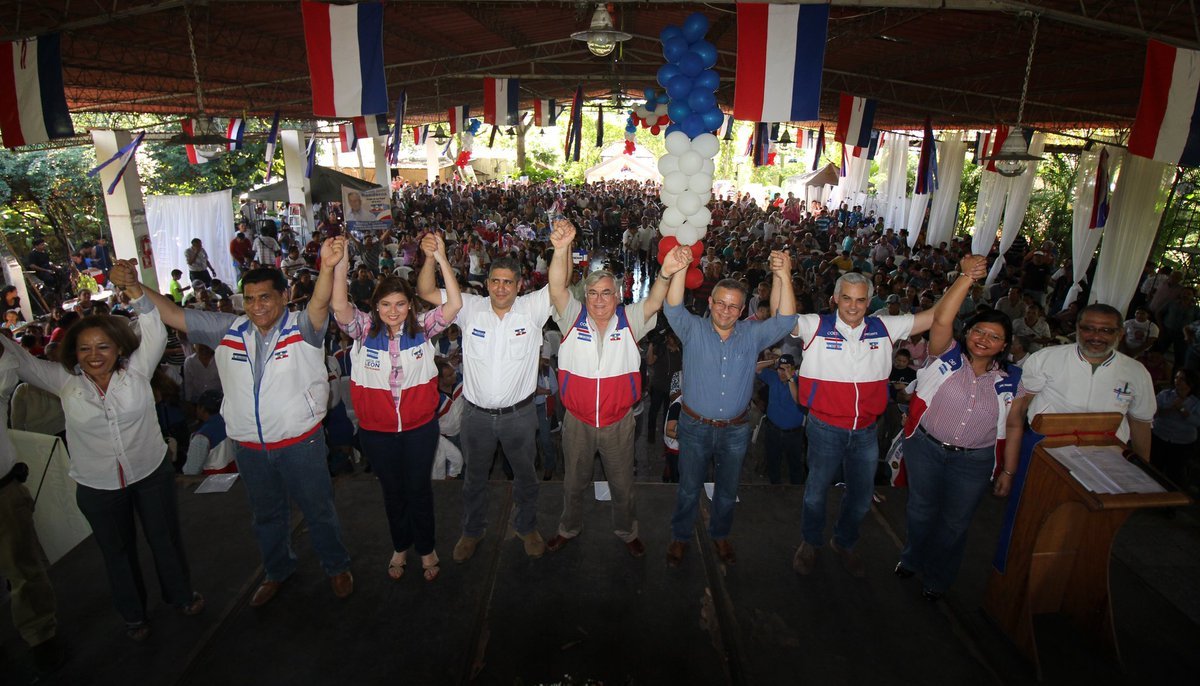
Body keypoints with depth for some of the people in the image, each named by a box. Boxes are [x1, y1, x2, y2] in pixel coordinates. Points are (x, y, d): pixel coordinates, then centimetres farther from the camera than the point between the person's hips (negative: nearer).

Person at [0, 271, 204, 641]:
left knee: (165, 538, 17)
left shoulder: (137, 370, -13)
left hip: (152, 473, -1)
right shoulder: (65, 381, -8)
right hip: (97, 487, 1)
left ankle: (181, 594, 41)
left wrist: (135, 290, -36)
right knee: (117, 551, 19)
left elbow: (155, 331, -24)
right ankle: (133, 614, 41)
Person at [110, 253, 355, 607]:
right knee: (267, 515, 24)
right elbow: (174, 315, 2)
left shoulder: (302, 327, -14)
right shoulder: (228, 330, 0)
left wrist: (329, 267, -54)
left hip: (301, 442, -4)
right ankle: (277, 571, 47)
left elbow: (320, 304, -34)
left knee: (319, 510, 13)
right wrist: (134, 287, -13)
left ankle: (337, 566, 36)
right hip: (250, 448, 5)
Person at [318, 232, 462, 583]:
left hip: (420, 426, -1)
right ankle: (400, 547, 42)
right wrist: (340, 266, -42)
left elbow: (455, 304, -23)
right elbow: (339, 307, -26)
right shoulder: (365, 329, -7)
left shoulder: (422, 328, -8)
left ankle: (425, 548, 37)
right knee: (392, 490, 20)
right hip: (376, 429, 1)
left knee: (419, 488, 15)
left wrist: (441, 260, -34)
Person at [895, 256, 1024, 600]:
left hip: (974, 461, 1)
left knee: (954, 523, 16)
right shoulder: (948, 355, -8)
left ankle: (937, 578, 40)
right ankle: (913, 558, 46)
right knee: (921, 509, 18)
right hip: (925, 447, -1)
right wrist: (967, 277, -33)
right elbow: (941, 320, -26)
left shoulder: (1011, 380, -2)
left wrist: (1008, 470, 4)